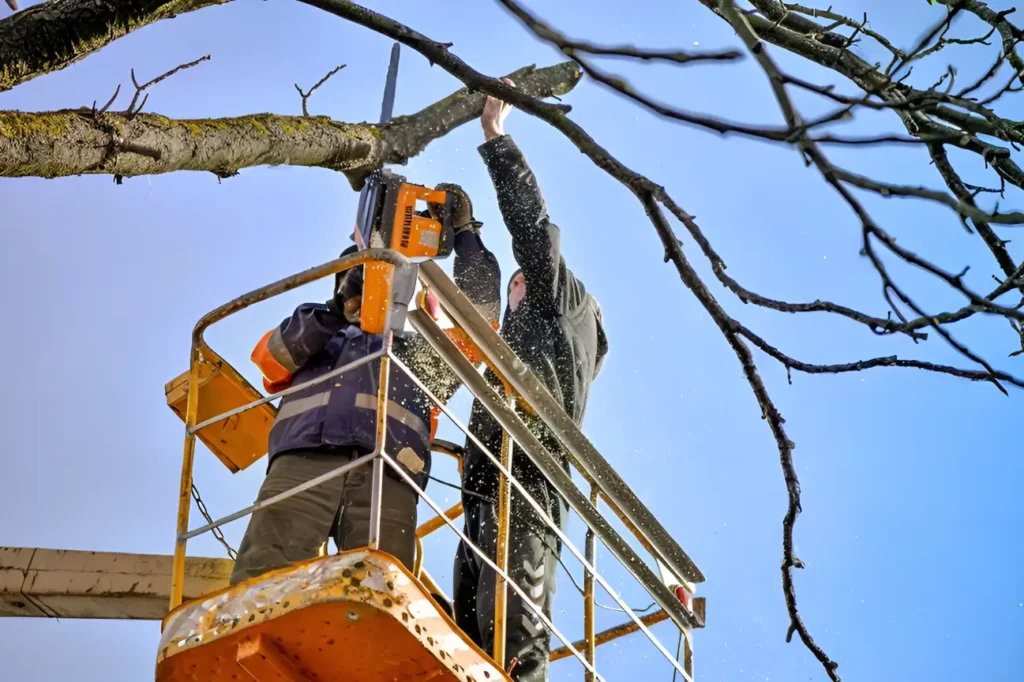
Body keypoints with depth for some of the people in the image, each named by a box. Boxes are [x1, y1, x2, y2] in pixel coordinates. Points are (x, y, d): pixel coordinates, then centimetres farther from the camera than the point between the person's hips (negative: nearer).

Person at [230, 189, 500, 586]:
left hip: (386, 479, 0)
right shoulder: (309, 347, 38)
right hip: (301, 465, 0)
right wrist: (340, 309, 3)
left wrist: (464, 233, 27)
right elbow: (274, 353, 15)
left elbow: (478, 312, 30)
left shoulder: (420, 353, 40)